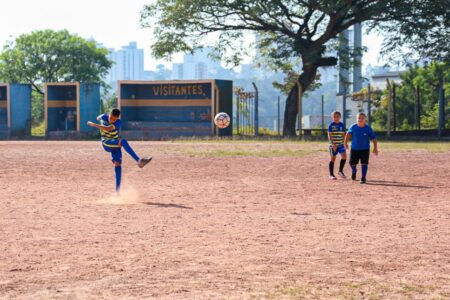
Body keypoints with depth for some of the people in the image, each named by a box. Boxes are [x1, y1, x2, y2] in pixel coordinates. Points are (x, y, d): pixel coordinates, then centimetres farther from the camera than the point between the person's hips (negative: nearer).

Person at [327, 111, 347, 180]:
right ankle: (331, 174, 12)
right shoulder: (331, 125, -6)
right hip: (333, 145, -4)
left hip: (341, 144, 4)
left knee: (344, 156, -10)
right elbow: (329, 135, -10)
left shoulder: (342, 125, 6)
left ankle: (340, 171, 8)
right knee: (332, 159, 2)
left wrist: (344, 142, 7)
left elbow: (343, 135, 13)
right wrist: (332, 144, -21)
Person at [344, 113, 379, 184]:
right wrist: (345, 142, 16)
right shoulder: (353, 127, -8)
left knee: (364, 163, -9)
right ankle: (354, 171, 42)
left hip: (365, 149, -2)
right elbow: (348, 134, 11)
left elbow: (374, 138, -9)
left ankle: (363, 178, 2)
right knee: (352, 163, 8)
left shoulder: (368, 128, -13)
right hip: (354, 149, 2)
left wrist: (375, 148, -15)